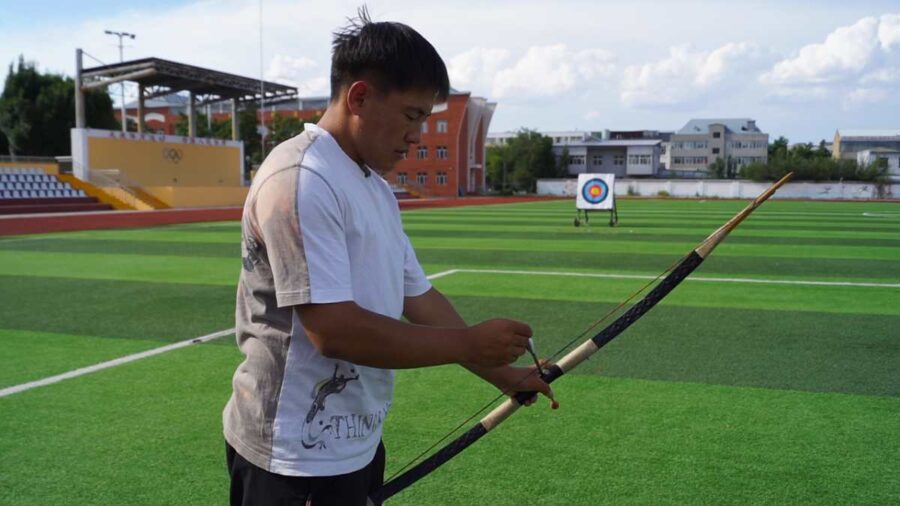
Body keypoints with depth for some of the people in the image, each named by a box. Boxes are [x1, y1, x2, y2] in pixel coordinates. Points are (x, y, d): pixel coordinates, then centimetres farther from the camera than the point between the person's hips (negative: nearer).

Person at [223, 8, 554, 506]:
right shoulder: (299, 179, -21)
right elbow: (333, 329, -27)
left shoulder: (375, 186, 9)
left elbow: (418, 297, 11)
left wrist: (501, 372, 7)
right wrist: (471, 343, -19)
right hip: (295, 460, -9)